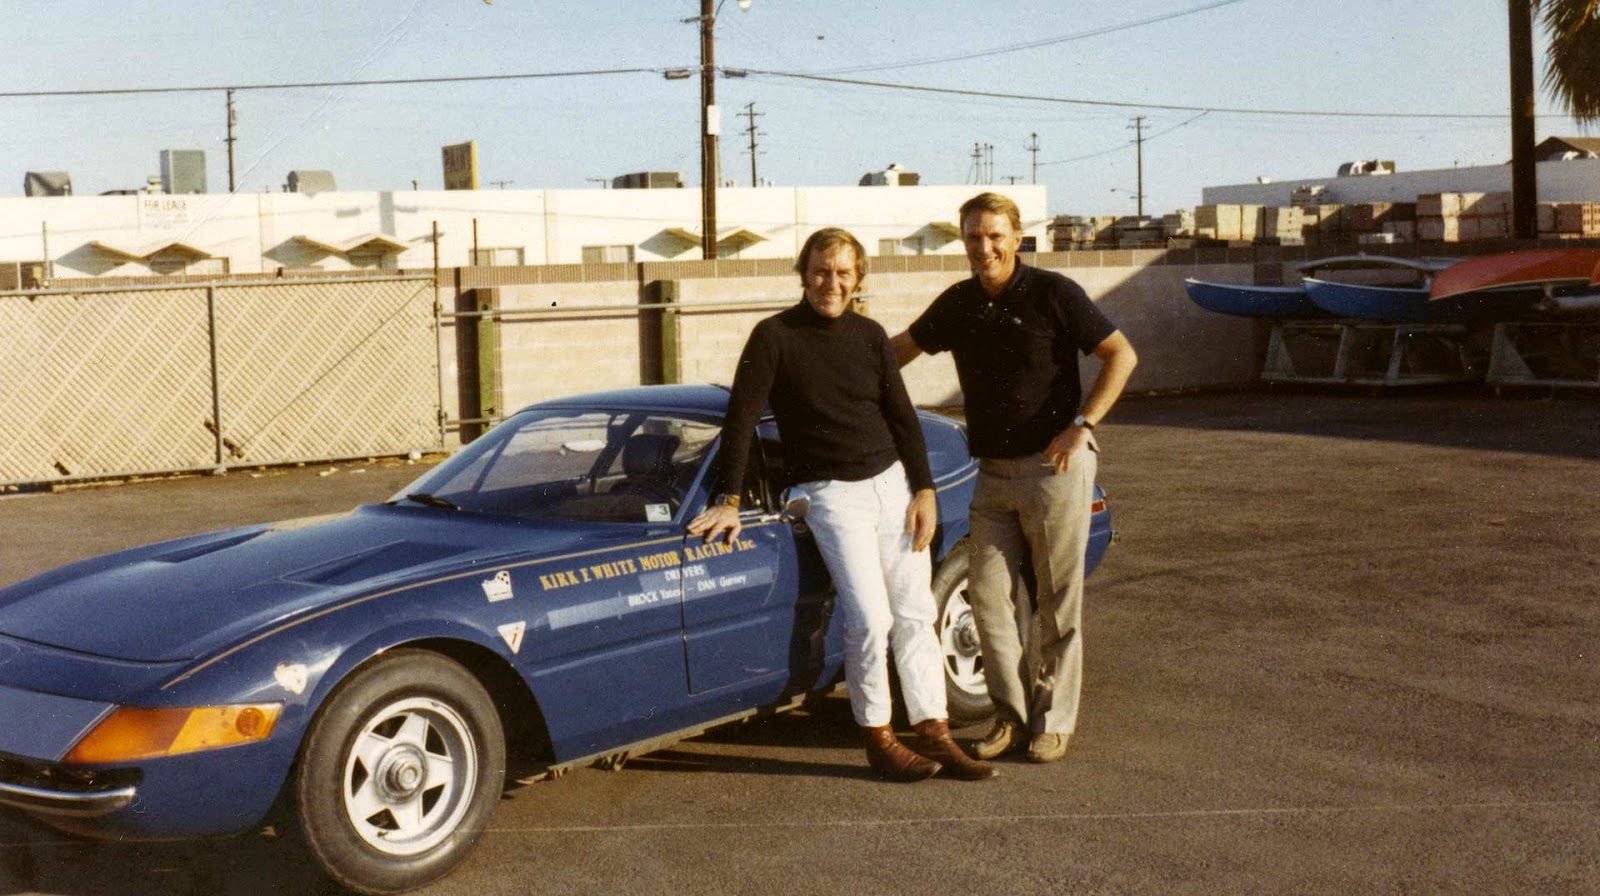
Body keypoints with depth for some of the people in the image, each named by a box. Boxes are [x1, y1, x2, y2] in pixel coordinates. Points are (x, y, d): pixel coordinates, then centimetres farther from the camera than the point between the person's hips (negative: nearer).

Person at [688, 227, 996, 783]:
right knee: (869, 620, -13)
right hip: (832, 493, -5)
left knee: (915, 615, 5)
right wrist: (727, 501, -14)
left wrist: (924, 489, 3)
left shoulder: (870, 335, 7)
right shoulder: (774, 337, -7)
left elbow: (902, 416, 10)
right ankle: (878, 741, 2)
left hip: (892, 482, 5)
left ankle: (934, 734, 12)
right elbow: (740, 420, -9)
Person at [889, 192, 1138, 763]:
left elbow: (1121, 354, -8)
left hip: (1054, 468, -5)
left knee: (1059, 603, 3)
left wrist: (1082, 426, -15)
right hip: (992, 475, 5)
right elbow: (901, 349, 21)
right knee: (987, 595, 3)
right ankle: (1011, 715, 16)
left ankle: (1054, 721, 14)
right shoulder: (957, 305, 7)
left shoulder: (1052, 293, -9)